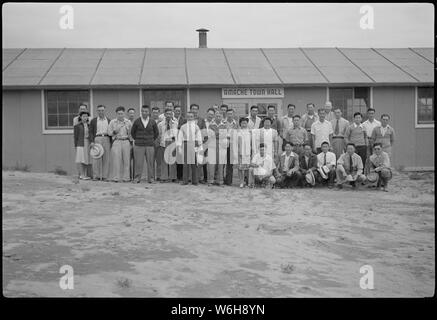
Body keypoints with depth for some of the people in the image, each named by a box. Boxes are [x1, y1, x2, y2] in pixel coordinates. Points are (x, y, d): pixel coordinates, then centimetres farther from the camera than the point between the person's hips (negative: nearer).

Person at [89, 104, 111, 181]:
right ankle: (96, 176, -2)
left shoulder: (109, 121, 15)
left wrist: (111, 142, 5)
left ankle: (105, 176, 2)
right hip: (97, 139, -1)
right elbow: (91, 132, 7)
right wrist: (92, 141, -6)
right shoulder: (93, 121, 12)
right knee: (96, 158, -6)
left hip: (106, 139, 1)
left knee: (106, 159, -2)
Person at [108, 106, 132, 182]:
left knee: (126, 160, -3)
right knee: (116, 159, -8)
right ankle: (115, 177, -5)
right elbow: (109, 133, 10)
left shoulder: (128, 122, 12)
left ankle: (126, 177, 2)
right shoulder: (112, 122, 9)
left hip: (126, 141, 1)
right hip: (116, 141, -1)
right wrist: (115, 131, -8)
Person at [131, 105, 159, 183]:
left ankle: (150, 178, 10)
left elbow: (156, 133, 15)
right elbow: (132, 132, 13)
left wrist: (152, 140, 11)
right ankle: (137, 178, 6)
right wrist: (137, 139, 10)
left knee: (150, 162, 2)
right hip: (139, 145, 0)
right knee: (138, 162, -1)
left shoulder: (153, 122, 3)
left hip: (150, 145, 1)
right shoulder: (137, 121, 2)